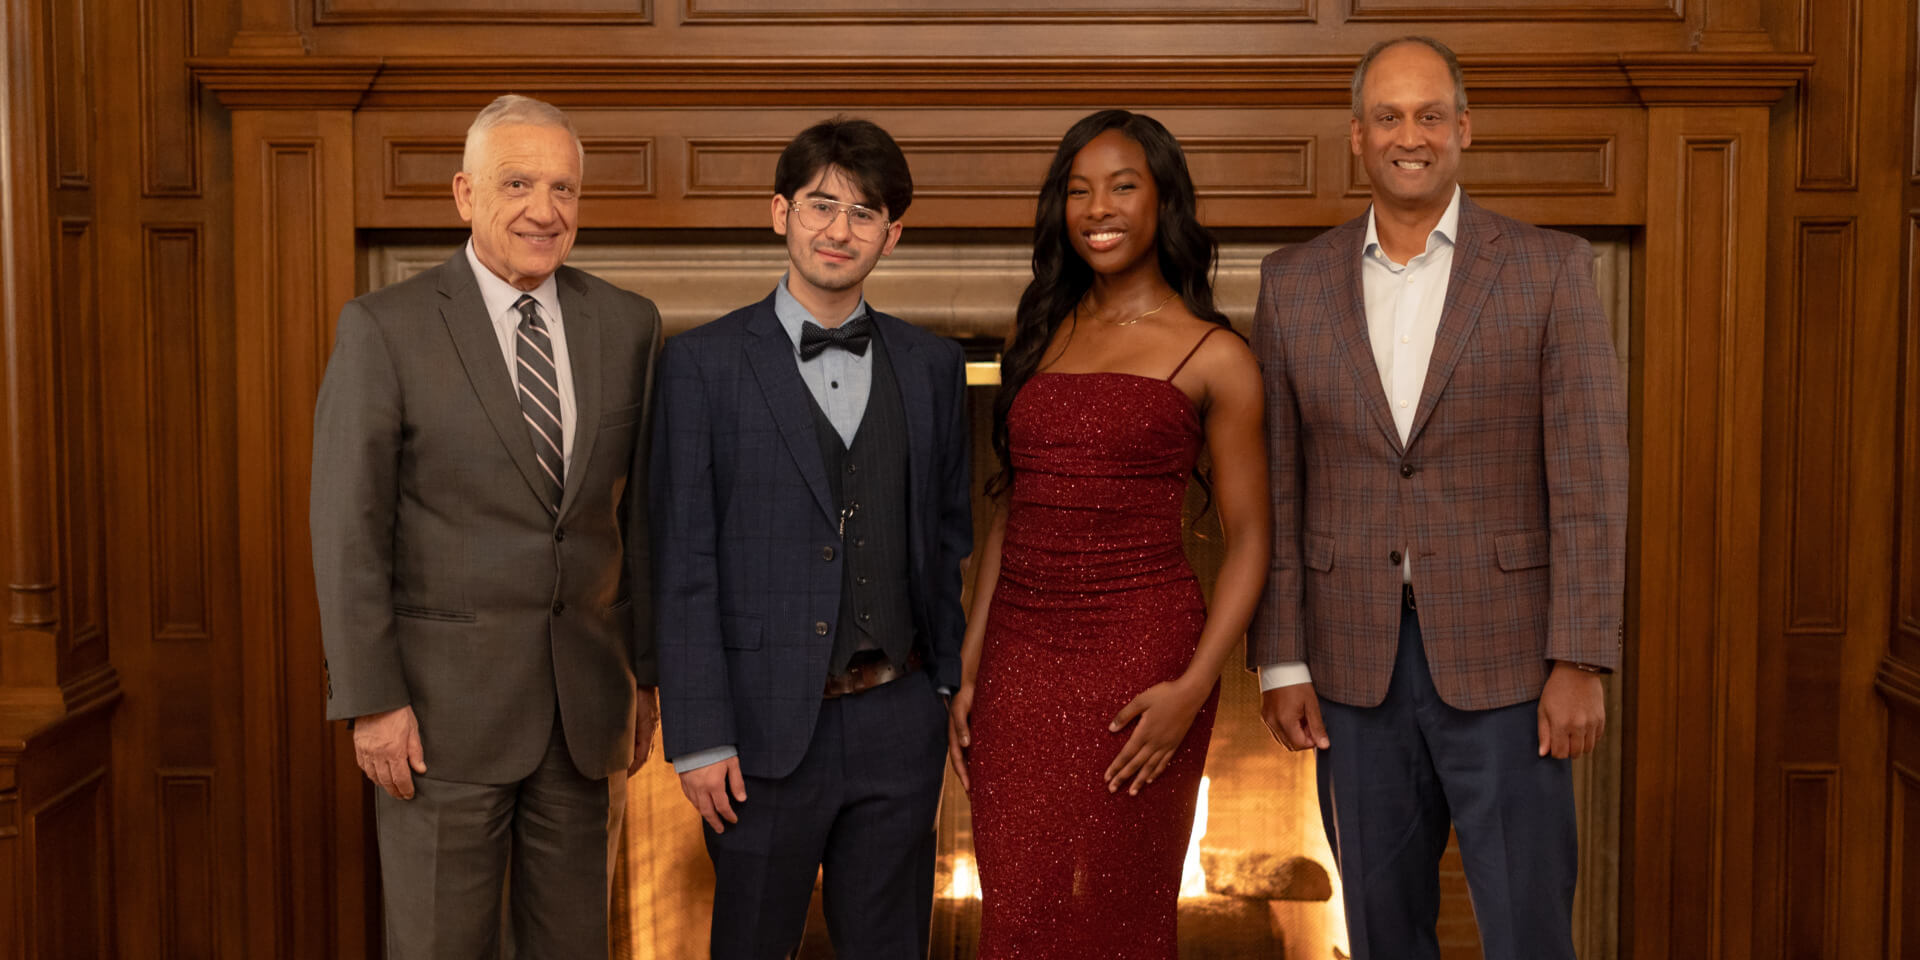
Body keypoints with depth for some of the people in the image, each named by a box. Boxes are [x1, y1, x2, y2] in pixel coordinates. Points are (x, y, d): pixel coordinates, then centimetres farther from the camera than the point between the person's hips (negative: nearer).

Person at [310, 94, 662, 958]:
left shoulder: (627, 326, 5)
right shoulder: (384, 328, -7)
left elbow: (641, 511, 9)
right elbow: (348, 528, -8)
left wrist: (647, 672, 10)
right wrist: (370, 700, -11)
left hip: (588, 703, 4)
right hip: (444, 705, -4)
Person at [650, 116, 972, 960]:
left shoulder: (931, 365, 8)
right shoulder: (704, 363, -4)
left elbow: (949, 537, 12)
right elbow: (682, 561, -6)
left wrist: (956, 688, 7)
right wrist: (698, 736, -10)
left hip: (898, 723, 3)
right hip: (767, 729, -3)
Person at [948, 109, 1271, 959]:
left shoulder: (1211, 356, -1)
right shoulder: (1038, 337, 13)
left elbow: (1247, 540, -3)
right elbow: (1010, 514, 15)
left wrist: (1194, 686, -14)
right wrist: (968, 665, 8)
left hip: (1138, 655, -4)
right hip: (1019, 657, 4)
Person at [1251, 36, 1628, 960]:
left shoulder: (1549, 269, -2)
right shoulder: (1295, 283, 5)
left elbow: (1589, 477, -5)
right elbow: (1277, 487, 5)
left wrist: (1580, 663, -11)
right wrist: (1280, 661, 1)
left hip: (1503, 661, -2)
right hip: (1354, 664, 2)